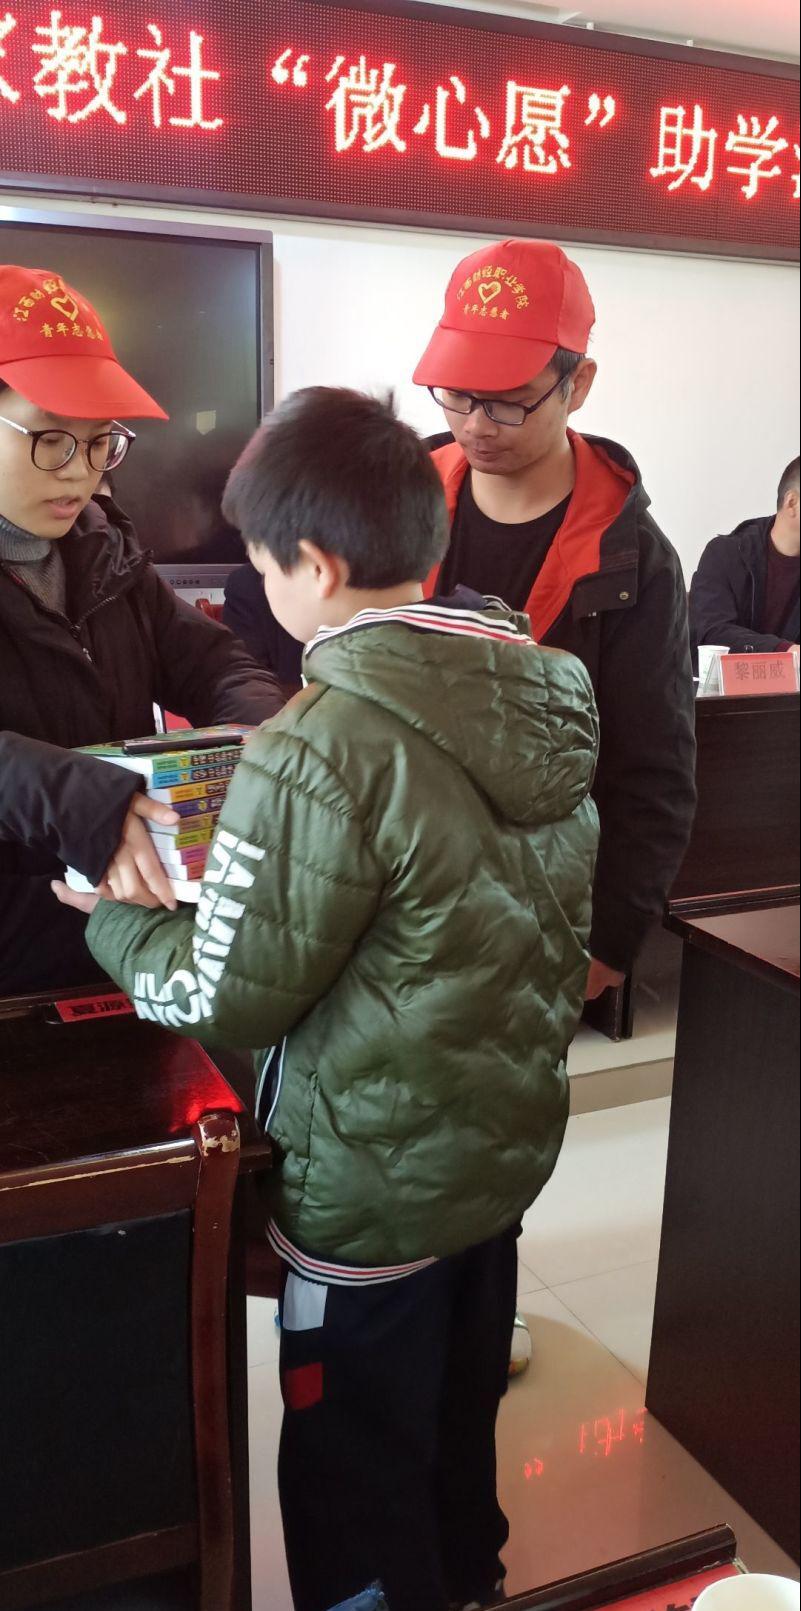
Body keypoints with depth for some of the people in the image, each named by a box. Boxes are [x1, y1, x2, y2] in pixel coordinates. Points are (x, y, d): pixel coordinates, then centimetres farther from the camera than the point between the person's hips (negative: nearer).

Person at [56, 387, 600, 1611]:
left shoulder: (317, 755, -29)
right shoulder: (548, 690, -5)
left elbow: (227, 1001, -21)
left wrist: (109, 916, -4)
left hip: (373, 1188, -7)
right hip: (512, 1140, 8)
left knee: (357, 1477, 17)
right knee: (463, 1419, 30)